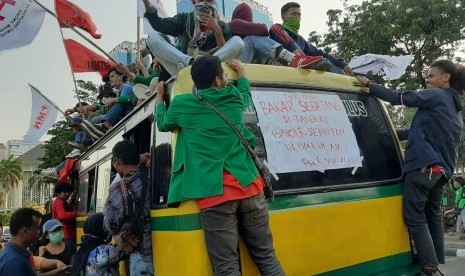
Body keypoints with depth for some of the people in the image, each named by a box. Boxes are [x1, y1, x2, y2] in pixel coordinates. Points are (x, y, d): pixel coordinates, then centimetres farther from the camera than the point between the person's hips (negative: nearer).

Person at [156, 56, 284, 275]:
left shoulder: (181, 104, 6)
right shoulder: (234, 98, 11)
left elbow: (162, 124, 27)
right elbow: (246, 94, 36)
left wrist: (159, 96, 44)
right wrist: (240, 71, 53)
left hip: (214, 193, -2)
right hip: (248, 186, 3)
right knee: (266, 257, 14)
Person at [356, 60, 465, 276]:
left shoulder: (436, 95, -1)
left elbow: (399, 98, -6)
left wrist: (369, 84, 0)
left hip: (423, 165, -9)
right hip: (441, 170, 9)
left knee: (415, 217, -8)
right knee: (433, 216, 14)